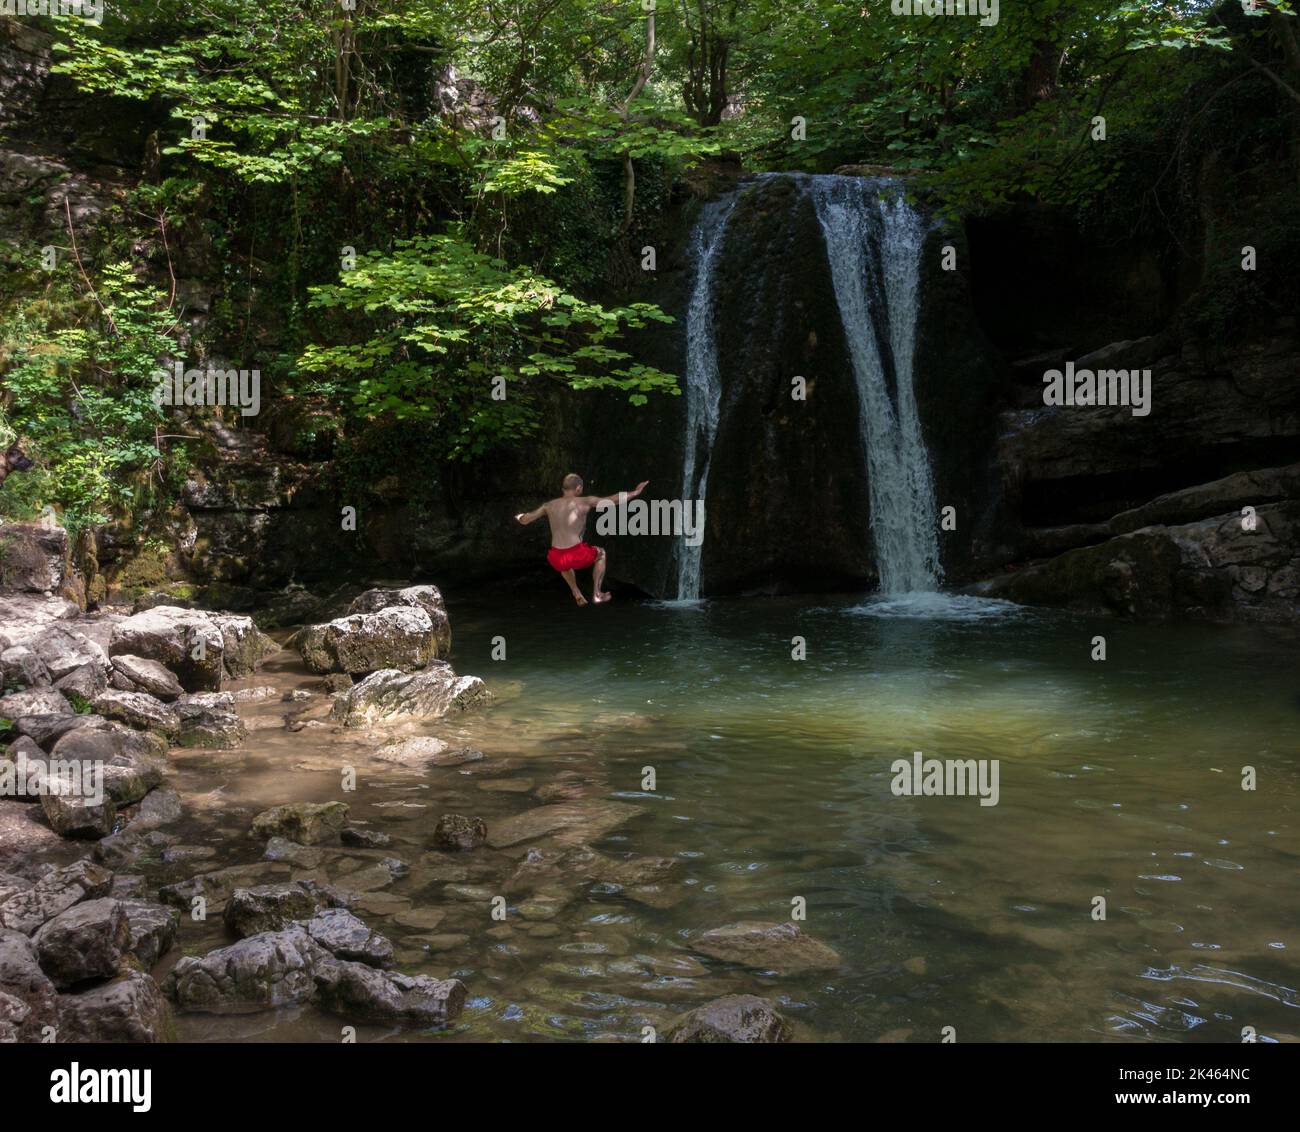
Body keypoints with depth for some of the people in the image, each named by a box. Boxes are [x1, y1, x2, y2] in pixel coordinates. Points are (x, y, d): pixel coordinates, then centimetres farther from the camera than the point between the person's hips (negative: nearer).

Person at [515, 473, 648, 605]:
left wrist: (520, 516, 43)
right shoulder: (585, 502, 2)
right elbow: (613, 499, 1)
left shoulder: (549, 505, 11)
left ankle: (577, 594, 31)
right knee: (601, 553, 29)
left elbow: (524, 520, 20)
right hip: (577, 556, -4)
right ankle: (597, 594, 24)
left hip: (556, 560, 4)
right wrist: (635, 493, 14)